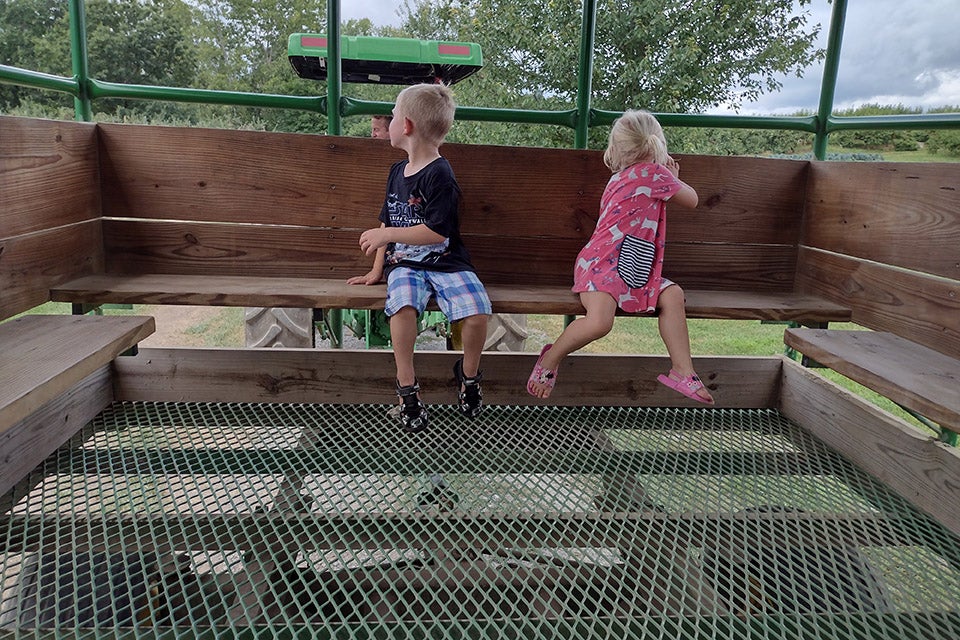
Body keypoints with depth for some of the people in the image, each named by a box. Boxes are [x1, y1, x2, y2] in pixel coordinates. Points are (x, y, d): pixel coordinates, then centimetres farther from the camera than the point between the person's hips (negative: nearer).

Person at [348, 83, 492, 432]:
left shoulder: (439, 174, -10)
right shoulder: (397, 171, 14)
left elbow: (437, 232, -17)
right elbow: (387, 225, 20)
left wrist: (387, 234, -16)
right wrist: (376, 270, 18)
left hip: (445, 263, -4)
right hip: (405, 263, 5)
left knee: (477, 313, -26)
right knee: (403, 306, -29)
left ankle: (468, 374, 4)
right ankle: (407, 387, -16)